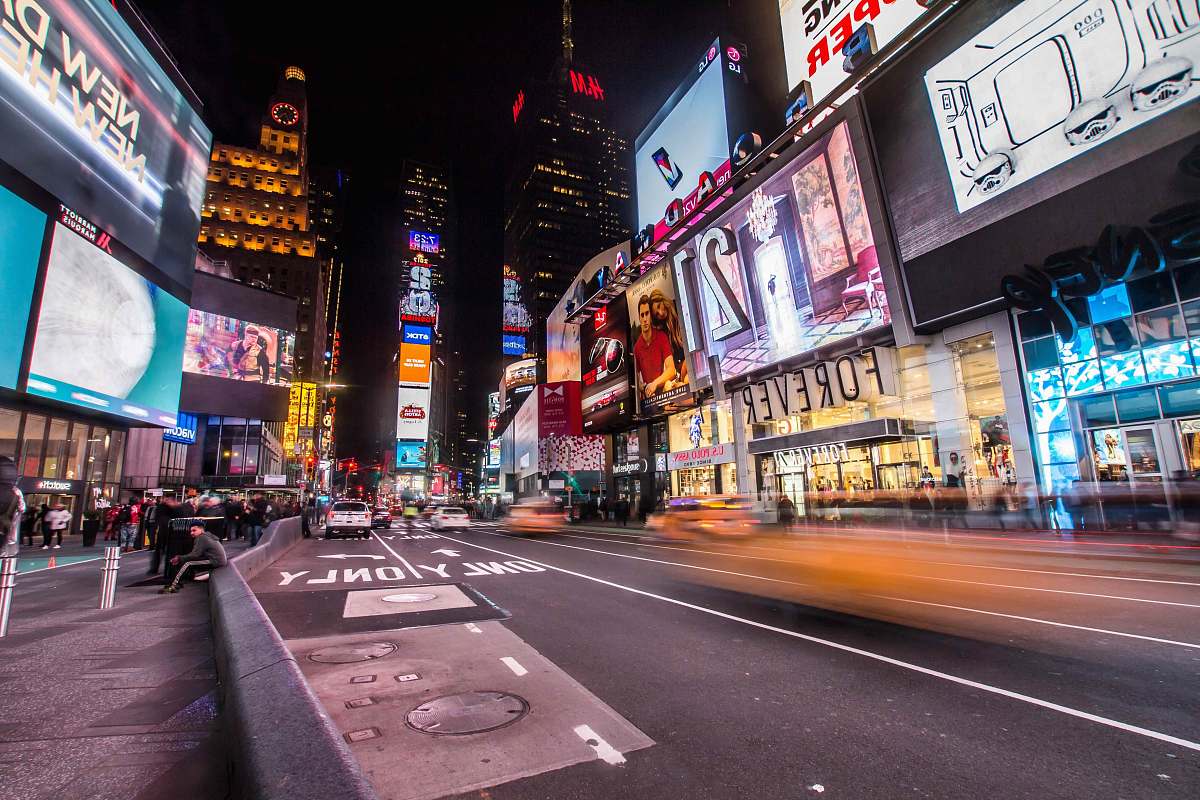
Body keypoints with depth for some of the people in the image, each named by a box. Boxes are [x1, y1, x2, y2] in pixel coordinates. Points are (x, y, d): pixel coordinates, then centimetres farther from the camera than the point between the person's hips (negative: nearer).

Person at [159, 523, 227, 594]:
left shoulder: (201, 538, -7)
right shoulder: (208, 536, 21)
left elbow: (195, 555, -13)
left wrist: (179, 558, -4)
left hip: (215, 561, -10)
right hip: (220, 561, 10)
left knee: (188, 564, -9)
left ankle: (173, 587, -6)